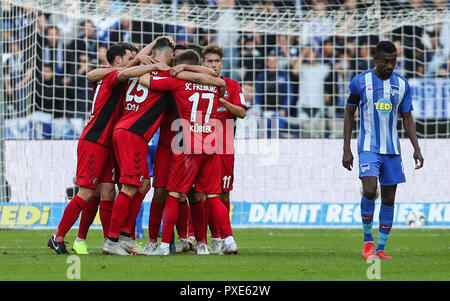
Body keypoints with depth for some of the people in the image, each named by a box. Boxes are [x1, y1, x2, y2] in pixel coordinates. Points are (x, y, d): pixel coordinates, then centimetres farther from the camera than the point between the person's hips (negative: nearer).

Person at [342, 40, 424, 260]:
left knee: (389, 199, 2)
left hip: (392, 149, 4)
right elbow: (349, 114, 3)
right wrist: (346, 150, -1)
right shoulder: (360, 82, -3)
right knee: (369, 191, -22)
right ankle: (367, 240, -4)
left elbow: (407, 118, 12)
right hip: (368, 148, -4)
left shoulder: (402, 85, 5)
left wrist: (416, 149, 2)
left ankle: (380, 249, 9)